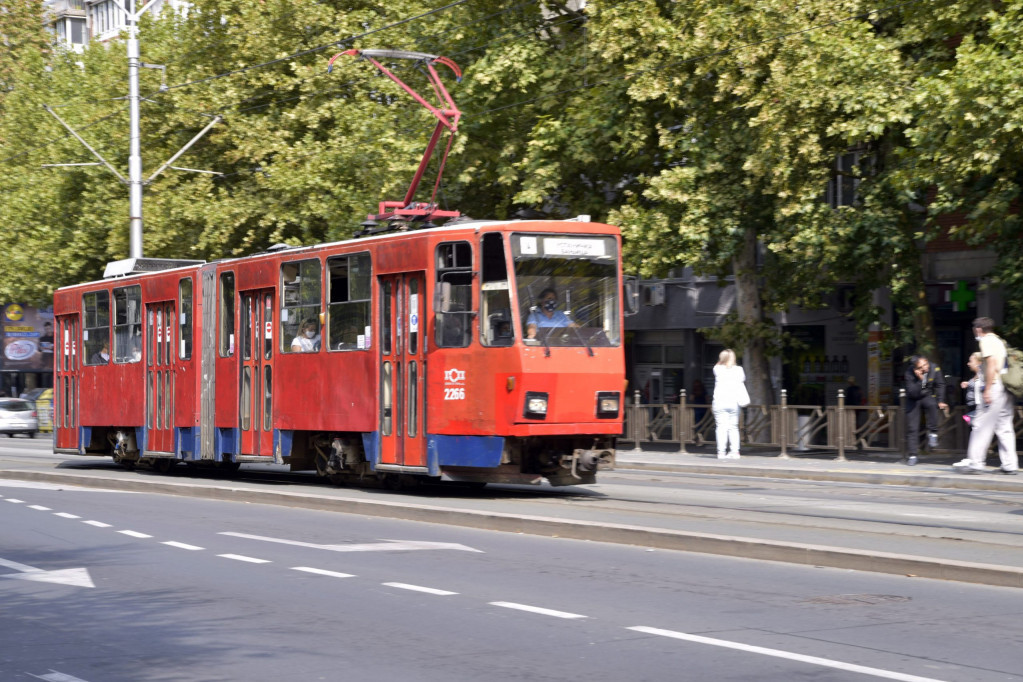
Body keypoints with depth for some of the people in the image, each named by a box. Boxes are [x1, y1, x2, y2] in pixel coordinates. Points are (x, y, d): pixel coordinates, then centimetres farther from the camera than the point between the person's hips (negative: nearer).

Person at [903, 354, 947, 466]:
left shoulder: (935, 369, -18)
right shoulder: (909, 373, -25)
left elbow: (940, 385, -1)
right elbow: (912, 393, -30)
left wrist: (940, 401, -7)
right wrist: (920, 379, -43)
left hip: (928, 396, 1)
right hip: (913, 399, -1)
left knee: (931, 405, -36)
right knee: (912, 427, -6)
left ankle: (932, 433, -18)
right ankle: (912, 455, 3)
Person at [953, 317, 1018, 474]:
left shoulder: (986, 341, -5)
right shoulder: (999, 341, 21)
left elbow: (992, 365, -16)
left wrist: (987, 390, -17)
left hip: (994, 388, -9)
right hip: (1007, 390, 9)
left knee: (982, 426, -5)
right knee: (1004, 428, 8)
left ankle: (975, 463, -5)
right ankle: (1010, 465, 5)